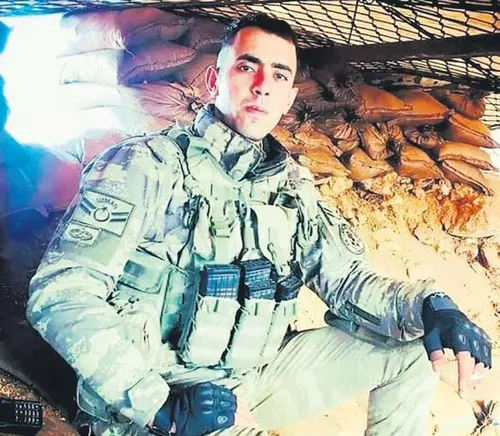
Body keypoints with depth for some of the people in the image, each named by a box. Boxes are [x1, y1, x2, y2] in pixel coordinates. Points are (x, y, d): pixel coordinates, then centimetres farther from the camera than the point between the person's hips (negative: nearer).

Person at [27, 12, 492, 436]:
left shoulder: (294, 188, 7)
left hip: (250, 385, 6)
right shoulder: (144, 165, -11)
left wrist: (427, 305, -15)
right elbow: (61, 294, -18)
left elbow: (348, 281, 7)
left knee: (411, 351, 1)